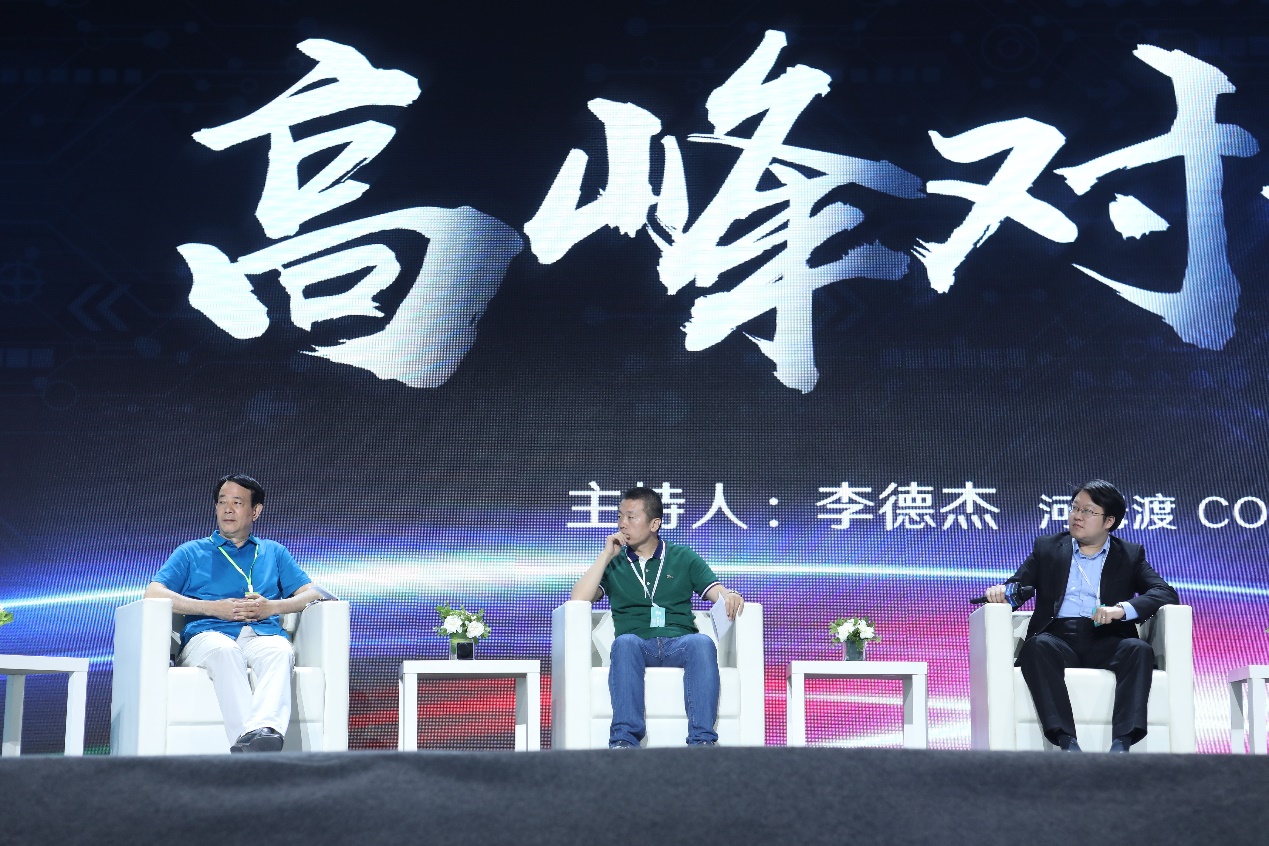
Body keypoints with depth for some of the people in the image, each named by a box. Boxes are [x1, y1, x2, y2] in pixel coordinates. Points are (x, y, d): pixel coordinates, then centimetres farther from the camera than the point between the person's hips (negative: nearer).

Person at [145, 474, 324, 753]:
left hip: (264, 634, 1)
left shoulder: (274, 552, 31)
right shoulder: (192, 552, 26)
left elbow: (311, 593, 19)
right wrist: (214, 608, -3)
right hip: (207, 634, -1)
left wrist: (272, 607, -3)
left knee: (281, 652, -38)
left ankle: (262, 729, -64)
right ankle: (250, 740, -58)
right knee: (224, 650, -40)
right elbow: (153, 594, 10)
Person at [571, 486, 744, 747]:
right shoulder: (613, 564, 22)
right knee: (624, 642, -36)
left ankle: (702, 740, -43)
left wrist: (730, 597, -15)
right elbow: (579, 599, 6)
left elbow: (717, 592, 9)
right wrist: (606, 555, 5)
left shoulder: (683, 559, 22)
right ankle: (624, 739, -45)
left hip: (679, 643, 0)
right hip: (638, 645, 0)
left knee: (702, 643, -35)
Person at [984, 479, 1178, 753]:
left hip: (1106, 639, 0)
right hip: (1058, 635, 0)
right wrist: (1001, 591, -12)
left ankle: (1121, 743, -43)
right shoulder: (1047, 548, 20)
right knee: (1038, 646, -35)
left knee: (1139, 649, -33)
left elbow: (1166, 593, 3)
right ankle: (1066, 742, -45)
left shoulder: (1130, 555, 16)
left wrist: (1123, 609, -17)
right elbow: (1018, 586, 14)